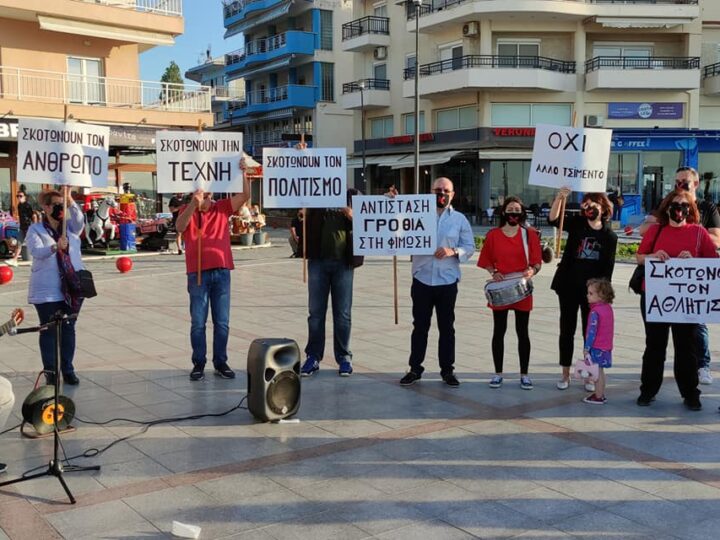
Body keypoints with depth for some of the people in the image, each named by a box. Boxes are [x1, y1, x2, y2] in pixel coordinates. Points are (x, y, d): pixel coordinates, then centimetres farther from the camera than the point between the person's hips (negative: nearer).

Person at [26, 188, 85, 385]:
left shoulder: (71, 226, 8)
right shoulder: (35, 229, -3)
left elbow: (80, 219, -14)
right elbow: (36, 251, -19)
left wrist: (69, 200, -29)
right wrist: (55, 247, -38)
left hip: (72, 288, 3)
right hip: (47, 290, -3)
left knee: (68, 329, 10)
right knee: (48, 330, 3)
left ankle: (68, 370, 20)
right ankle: (50, 371, 13)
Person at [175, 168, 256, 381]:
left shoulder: (222, 208, 7)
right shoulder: (188, 211, 3)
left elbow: (245, 195, -2)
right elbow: (179, 227, -18)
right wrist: (193, 204, -31)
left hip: (221, 272, 2)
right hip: (197, 273, -1)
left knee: (222, 322, 7)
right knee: (198, 322, 5)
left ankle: (220, 363, 17)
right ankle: (199, 364, 14)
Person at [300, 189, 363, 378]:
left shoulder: (352, 196, 6)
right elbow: (303, 228, 3)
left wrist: (354, 218, -13)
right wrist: (301, 218, -16)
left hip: (343, 262, 0)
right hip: (318, 261, 0)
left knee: (343, 313, 6)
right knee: (316, 312, 6)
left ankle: (344, 357, 16)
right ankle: (313, 356, 15)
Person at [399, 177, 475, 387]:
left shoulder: (460, 219, 6)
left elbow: (470, 247, 5)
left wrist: (453, 251, -15)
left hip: (447, 281, 0)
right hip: (422, 280, 0)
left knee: (446, 327, 8)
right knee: (420, 326, 7)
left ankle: (447, 370, 17)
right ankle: (415, 369, 17)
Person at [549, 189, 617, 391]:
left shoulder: (610, 236, 3)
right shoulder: (576, 223, 2)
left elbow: (608, 268, 2)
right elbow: (553, 220, -15)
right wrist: (559, 198, -29)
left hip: (592, 290, 0)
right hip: (568, 287, 0)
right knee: (567, 331, 6)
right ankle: (565, 374, 16)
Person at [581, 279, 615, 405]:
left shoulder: (595, 312, -20)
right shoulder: (608, 308, 6)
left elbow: (592, 331, -20)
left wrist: (586, 347, -15)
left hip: (597, 347, -8)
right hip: (606, 346, 8)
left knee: (597, 372, 0)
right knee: (600, 371, 17)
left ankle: (598, 397, 7)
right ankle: (601, 394, 25)